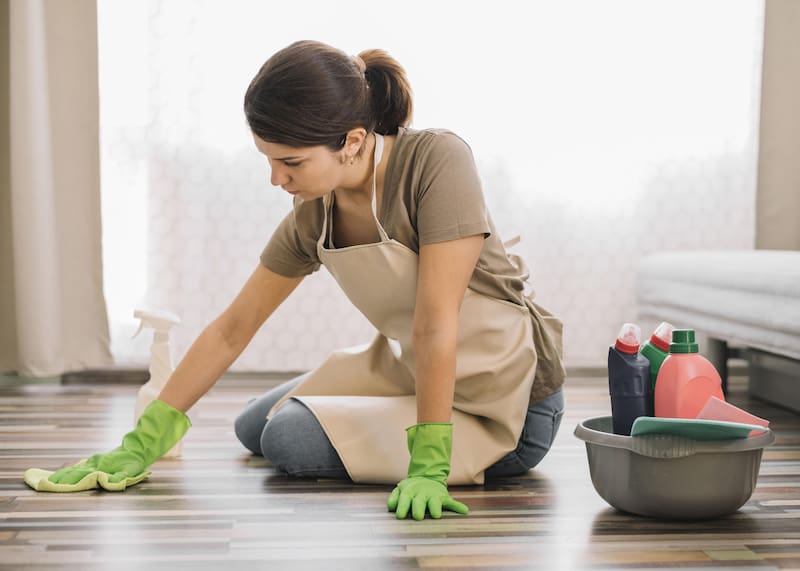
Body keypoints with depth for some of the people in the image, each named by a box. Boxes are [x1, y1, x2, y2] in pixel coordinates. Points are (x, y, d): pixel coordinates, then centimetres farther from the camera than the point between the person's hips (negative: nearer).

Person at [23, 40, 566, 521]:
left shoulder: (436, 160, -27)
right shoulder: (313, 216, -7)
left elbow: (435, 324, -31)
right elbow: (232, 329, -1)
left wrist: (427, 464, -33)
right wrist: (144, 441, -1)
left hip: (510, 404, -7)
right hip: (411, 369, 7)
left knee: (292, 440, -16)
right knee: (253, 428, 16)